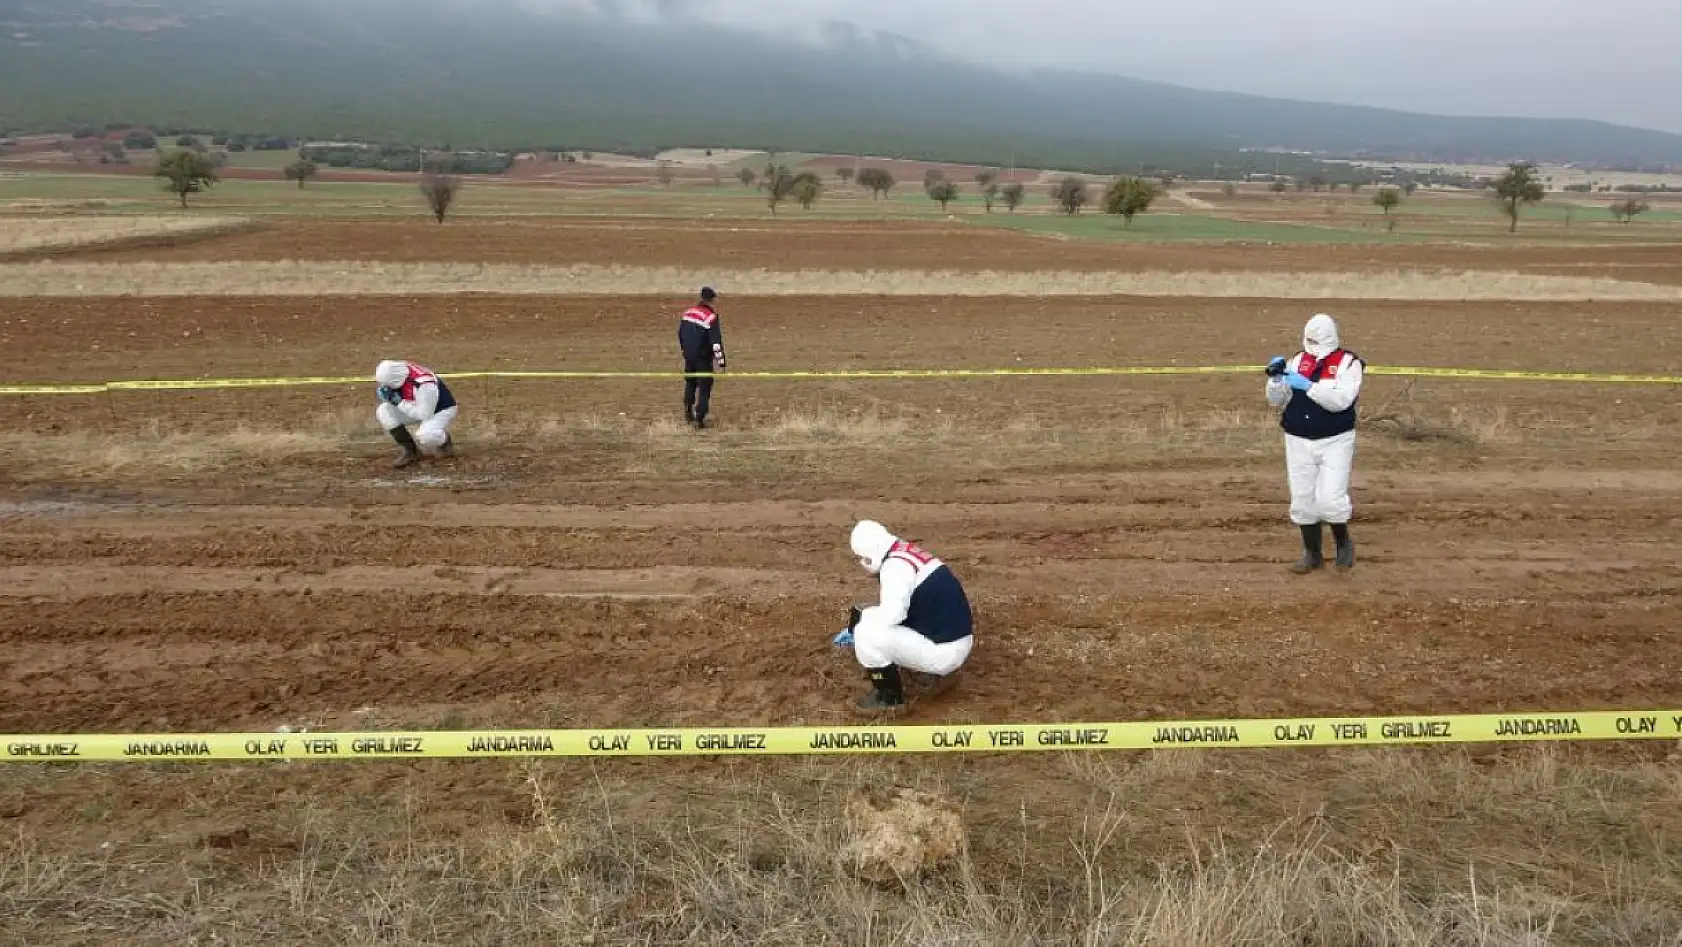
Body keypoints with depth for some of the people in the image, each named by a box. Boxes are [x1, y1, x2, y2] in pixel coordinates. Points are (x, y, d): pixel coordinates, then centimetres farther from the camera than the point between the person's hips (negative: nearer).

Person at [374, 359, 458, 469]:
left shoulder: (424, 385, -37)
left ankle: (444, 441, 3)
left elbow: (424, 415, -30)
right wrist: (385, 396, -21)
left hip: (441, 410, -8)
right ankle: (410, 451, -1)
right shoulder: (398, 374, -15)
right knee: (384, 411, -9)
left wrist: (400, 403, -27)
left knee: (424, 437, -35)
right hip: (418, 407, 8)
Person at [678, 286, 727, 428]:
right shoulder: (711, 316, -17)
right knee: (704, 387, 2)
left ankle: (688, 414, 30)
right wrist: (720, 362, -21)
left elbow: (680, 333, 14)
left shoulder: (687, 312, 4)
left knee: (690, 384, 22)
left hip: (689, 356, 6)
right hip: (703, 358, -6)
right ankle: (699, 418, -3)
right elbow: (716, 341, -21)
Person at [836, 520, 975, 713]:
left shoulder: (895, 565, -17)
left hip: (943, 651, -10)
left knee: (866, 631, -13)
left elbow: (891, 615, -29)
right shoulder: (907, 554, 12)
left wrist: (857, 620, -12)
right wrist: (863, 619, 16)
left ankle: (889, 696, 3)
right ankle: (935, 673, 18)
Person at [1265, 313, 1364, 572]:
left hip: (1335, 442, -4)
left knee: (1330, 498, -11)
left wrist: (1308, 385, -29)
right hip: (1298, 442, 4)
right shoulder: (1297, 360, 6)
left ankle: (1343, 543, 18)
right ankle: (1312, 554, 22)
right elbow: (1277, 400, 3)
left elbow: (1341, 400, -22)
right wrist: (1276, 378, -16)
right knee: (1302, 500, 7)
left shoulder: (1348, 363, -7)